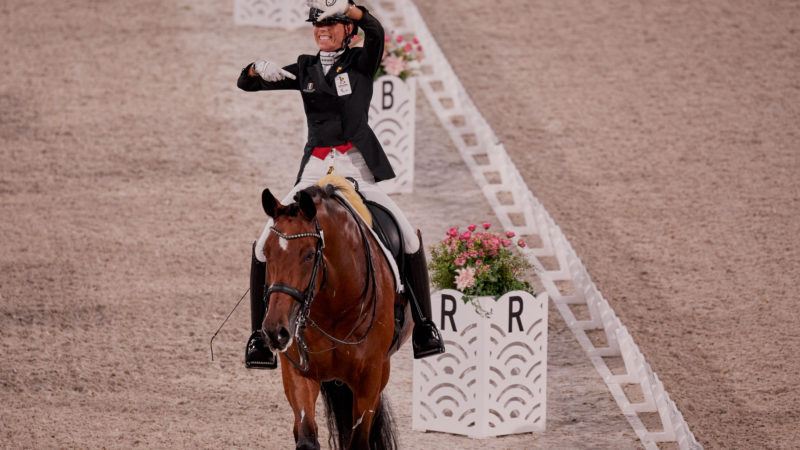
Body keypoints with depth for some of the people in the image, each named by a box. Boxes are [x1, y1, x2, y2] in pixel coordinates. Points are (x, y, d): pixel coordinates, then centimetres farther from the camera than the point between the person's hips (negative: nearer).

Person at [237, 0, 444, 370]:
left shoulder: (361, 62, 5)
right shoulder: (305, 69, 13)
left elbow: (375, 32, -17)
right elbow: (245, 83, 12)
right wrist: (260, 70, -12)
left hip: (357, 169, -3)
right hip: (315, 170, 3)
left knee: (409, 238, -16)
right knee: (266, 246, -10)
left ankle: (424, 326, -1)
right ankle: (260, 335, 1)